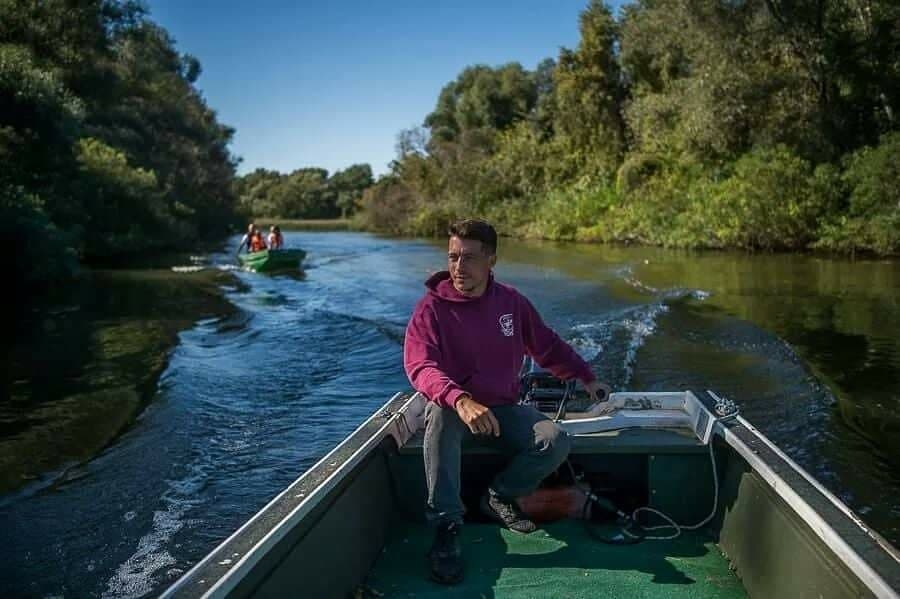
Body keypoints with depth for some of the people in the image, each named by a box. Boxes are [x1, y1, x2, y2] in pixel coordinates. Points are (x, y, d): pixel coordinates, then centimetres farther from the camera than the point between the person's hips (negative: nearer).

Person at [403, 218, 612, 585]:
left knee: (555, 441, -20)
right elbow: (420, 366, -28)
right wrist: (460, 400, -46)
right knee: (441, 417, -38)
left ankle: (500, 497, 4)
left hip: (503, 409, 4)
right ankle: (447, 526, -32)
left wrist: (586, 378, 8)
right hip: (454, 408, -3)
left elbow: (548, 347, 14)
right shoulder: (432, 307, -13)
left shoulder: (511, 301, 1)